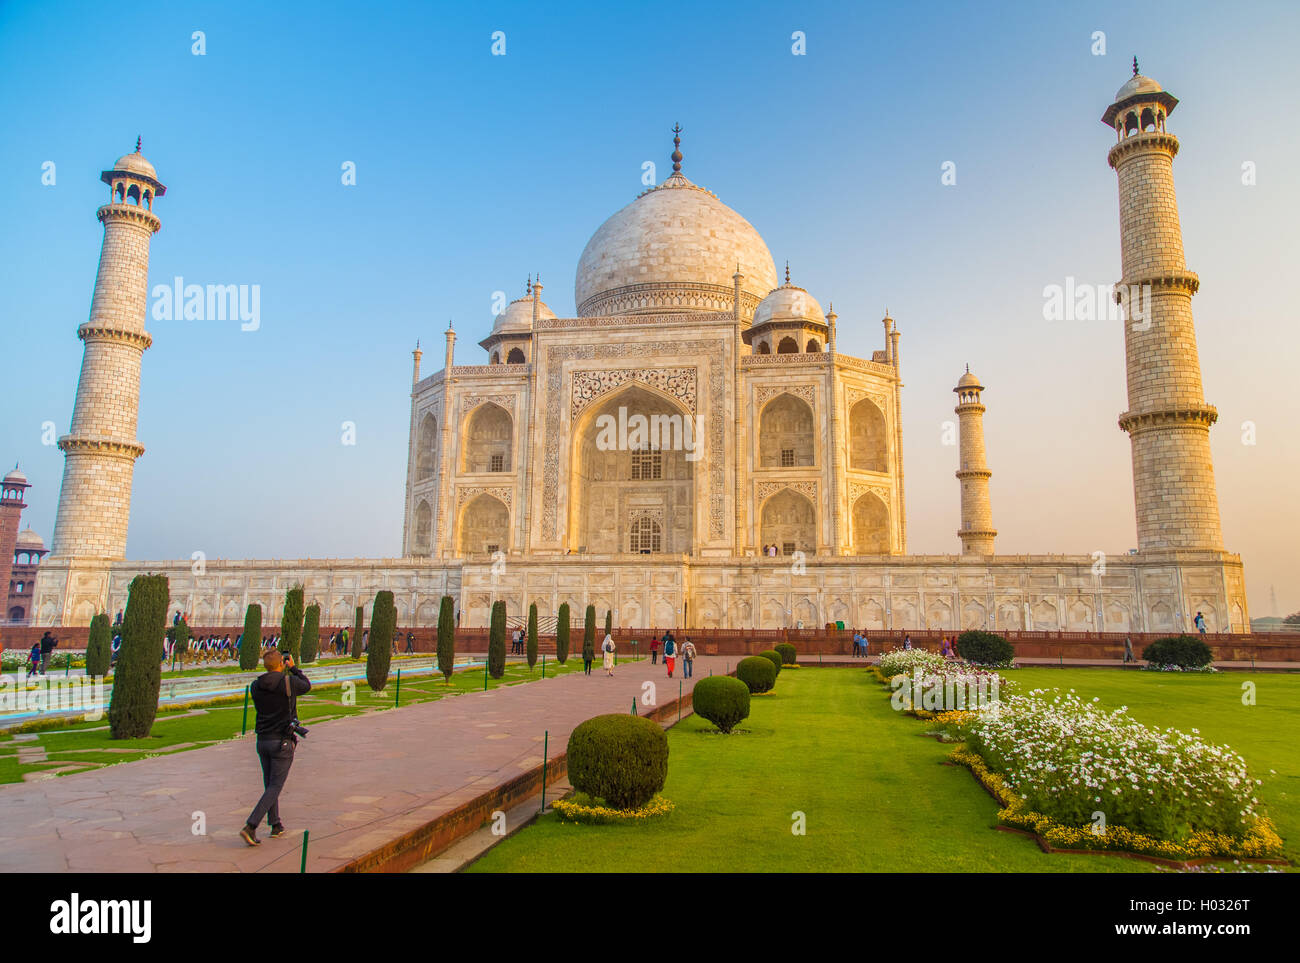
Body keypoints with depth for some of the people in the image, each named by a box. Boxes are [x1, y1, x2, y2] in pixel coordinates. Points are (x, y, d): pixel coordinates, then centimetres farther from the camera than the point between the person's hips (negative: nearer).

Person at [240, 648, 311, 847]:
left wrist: (281, 672, 19)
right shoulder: (289, 682, -14)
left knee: (270, 785, 17)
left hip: (262, 740, 6)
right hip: (282, 742, -6)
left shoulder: (256, 686, -1)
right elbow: (306, 686, 6)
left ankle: (276, 825, 25)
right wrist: (293, 667, 15)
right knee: (275, 787, 1)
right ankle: (250, 827, -9)